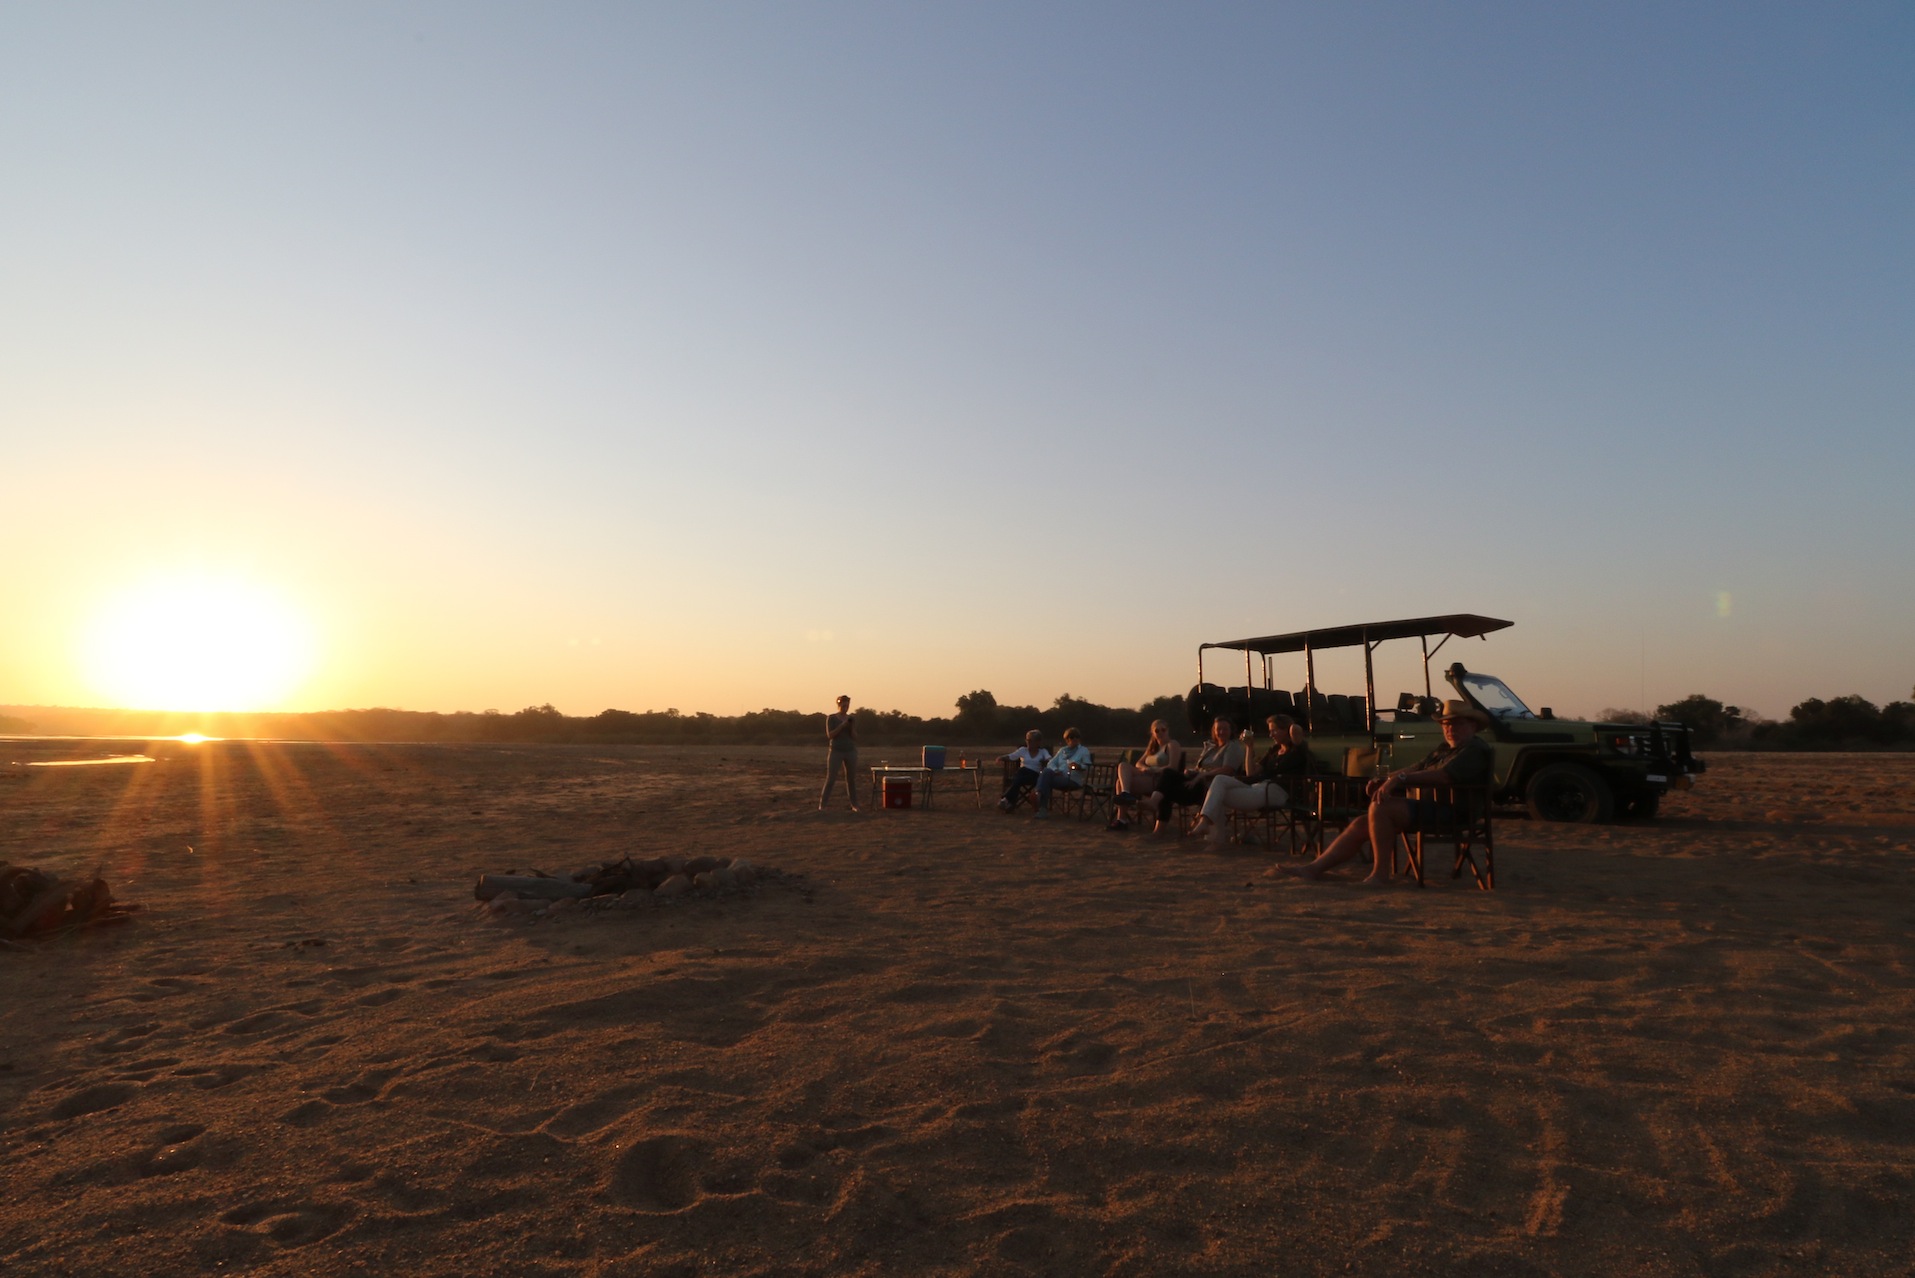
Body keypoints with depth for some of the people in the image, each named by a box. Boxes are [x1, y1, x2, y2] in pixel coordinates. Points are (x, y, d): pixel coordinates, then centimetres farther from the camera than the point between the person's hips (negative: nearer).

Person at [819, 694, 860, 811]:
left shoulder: (852, 718, 7)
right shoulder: (831, 718, -2)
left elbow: (855, 738, 2)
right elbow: (829, 735, -12)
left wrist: (853, 726, -15)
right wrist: (842, 725, -20)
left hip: (851, 752, 3)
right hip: (836, 752, -3)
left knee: (851, 779, 6)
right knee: (830, 779, -8)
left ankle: (854, 805, 15)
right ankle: (822, 804, -1)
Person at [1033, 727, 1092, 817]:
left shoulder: (1084, 750, 10)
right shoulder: (1062, 750, 25)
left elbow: (1088, 768, -1)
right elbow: (1051, 763, 17)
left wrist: (1079, 766, -24)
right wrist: (1055, 770, -7)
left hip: (1073, 780, -5)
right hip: (1059, 776, 5)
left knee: (1046, 780, -30)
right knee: (1046, 771, -31)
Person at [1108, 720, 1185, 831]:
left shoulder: (1172, 744, 3)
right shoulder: (1153, 747, 26)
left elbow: (1173, 767, -11)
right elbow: (1139, 763, 20)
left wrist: (1153, 770, -18)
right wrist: (1144, 768, -4)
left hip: (1162, 782, -8)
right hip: (1148, 779, 8)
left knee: (1121, 781, -23)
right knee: (1124, 765, -18)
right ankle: (1125, 793, -37)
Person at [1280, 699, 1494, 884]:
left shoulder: (1476, 750, -5)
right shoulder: (1442, 750, 25)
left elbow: (1445, 775, -22)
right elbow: (1416, 770, 20)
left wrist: (1400, 779, -26)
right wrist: (1384, 780, -1)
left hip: (1447, 811, -9)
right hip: (1425, 806, 9)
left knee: (1380, 807, -28)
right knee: (1360, 825, -1)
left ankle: (1380, 873, -21)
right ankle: (1315, 868, -3)